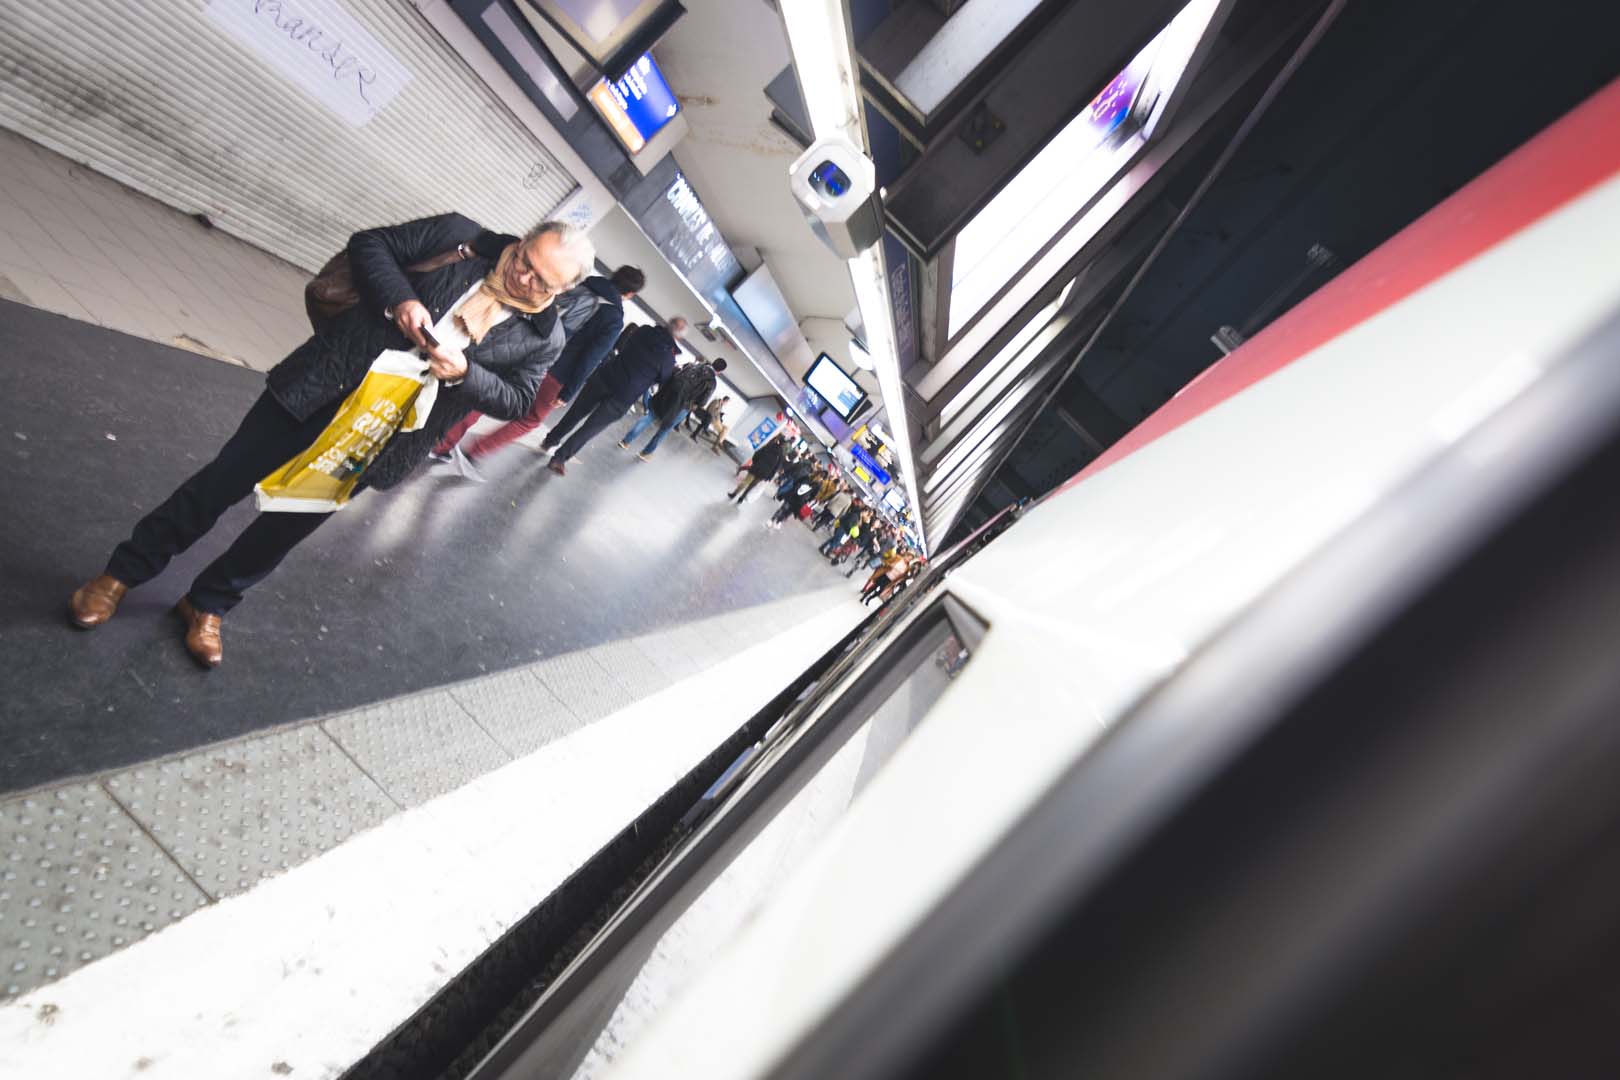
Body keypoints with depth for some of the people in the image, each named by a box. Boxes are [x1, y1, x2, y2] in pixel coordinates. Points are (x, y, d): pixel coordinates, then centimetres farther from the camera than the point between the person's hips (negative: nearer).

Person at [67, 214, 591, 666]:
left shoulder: (542, 338, -7)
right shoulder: (462, 236, -6)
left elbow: (516, 401, -4)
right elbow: (369, 242, 1)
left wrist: (464, 373, -21)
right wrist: (397, 298, -17)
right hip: (317, 390, 1)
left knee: (289, 526, 13)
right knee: (223, 482, 11)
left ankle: (207, 606, 39)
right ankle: (123, 574, 36)